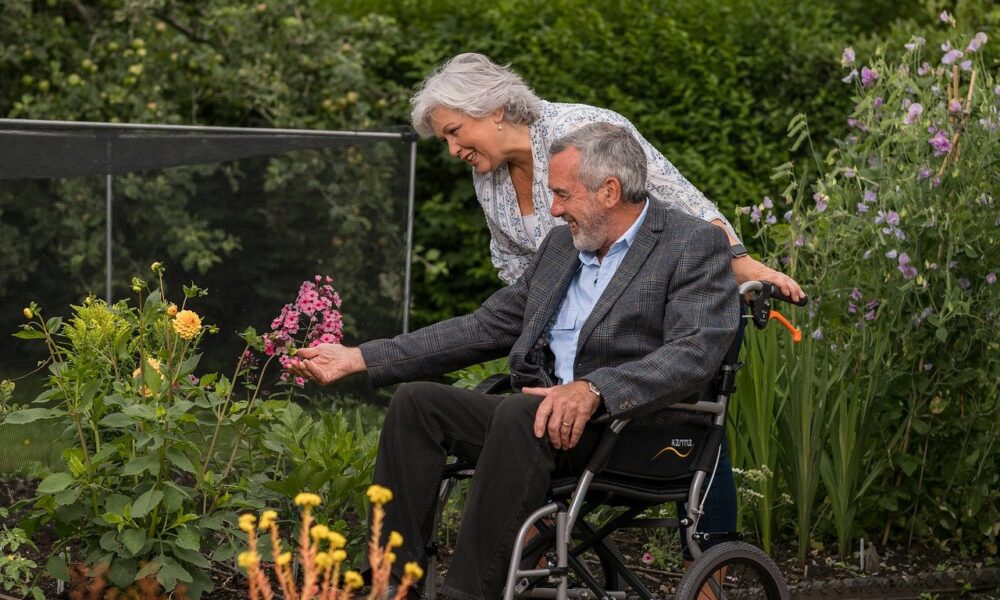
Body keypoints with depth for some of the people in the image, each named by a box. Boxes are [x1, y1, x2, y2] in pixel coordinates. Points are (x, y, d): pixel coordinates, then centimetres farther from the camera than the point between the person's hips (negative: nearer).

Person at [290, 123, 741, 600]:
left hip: (638, 424, -7)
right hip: (546, 413, 8)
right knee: (415, 402, -9)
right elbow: (483, 329, 19)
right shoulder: (561, 244, 19)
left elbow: (696, 352, -18)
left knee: (519, 413, -33)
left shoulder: (696, 245, -3)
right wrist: (359, 360, 13)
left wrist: (594, 390, -32)